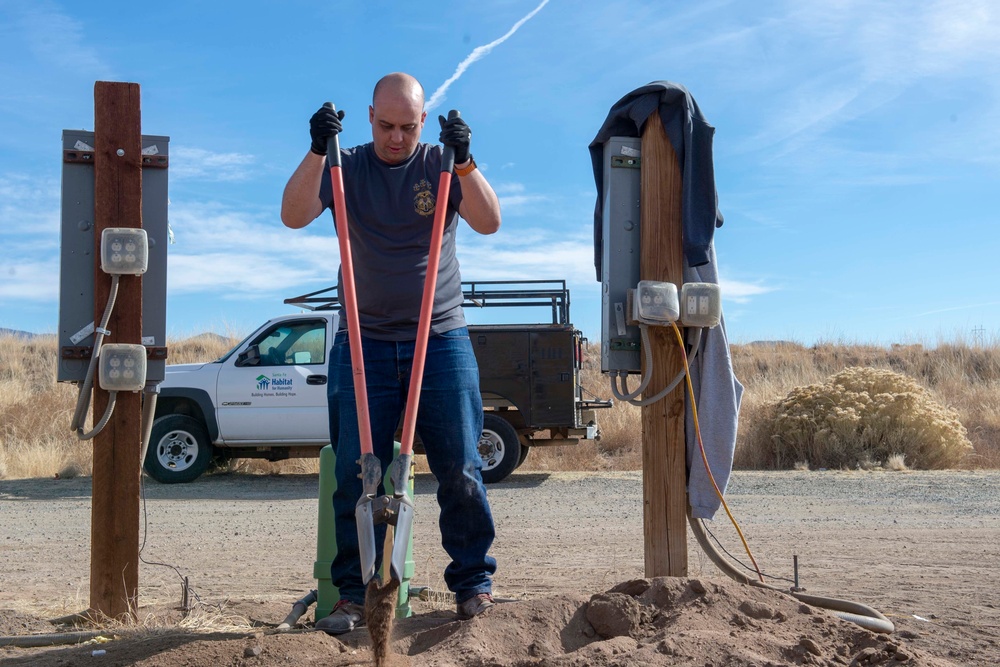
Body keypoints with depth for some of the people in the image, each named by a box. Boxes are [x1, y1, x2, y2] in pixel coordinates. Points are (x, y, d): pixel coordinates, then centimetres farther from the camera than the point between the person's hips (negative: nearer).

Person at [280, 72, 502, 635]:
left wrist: (464, 162, -23)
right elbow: (294, 215, -9)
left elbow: (489, 222, -9)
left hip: (441, 341, 0)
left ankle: (475, 581, 15)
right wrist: (317, 150, -21)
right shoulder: (347, 167, 6)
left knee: (460, 470, 1)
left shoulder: (442, 165, 6)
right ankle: (356, 594, 7)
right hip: (364, 344, 0)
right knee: (356, 472, -2)